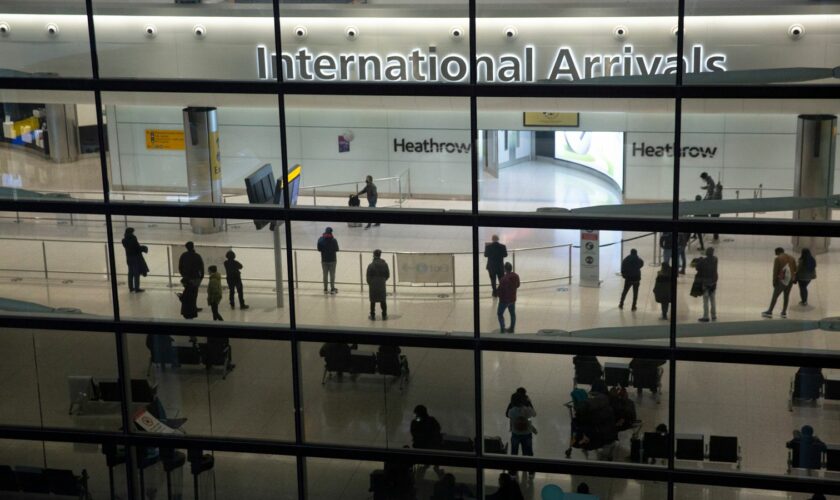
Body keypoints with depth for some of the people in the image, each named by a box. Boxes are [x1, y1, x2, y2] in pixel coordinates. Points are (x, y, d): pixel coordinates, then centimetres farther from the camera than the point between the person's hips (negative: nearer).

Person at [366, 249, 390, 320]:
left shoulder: (371, 265, -11)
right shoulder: (384, 264, -2)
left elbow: (368, 277, -6)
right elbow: (388, 275, 3)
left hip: (373, 286, -2)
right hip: (382, 285, 2)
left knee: (373, 301, 6)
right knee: (383, 301, 10)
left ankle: (373, 315, 8)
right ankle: (384, 315, 14)